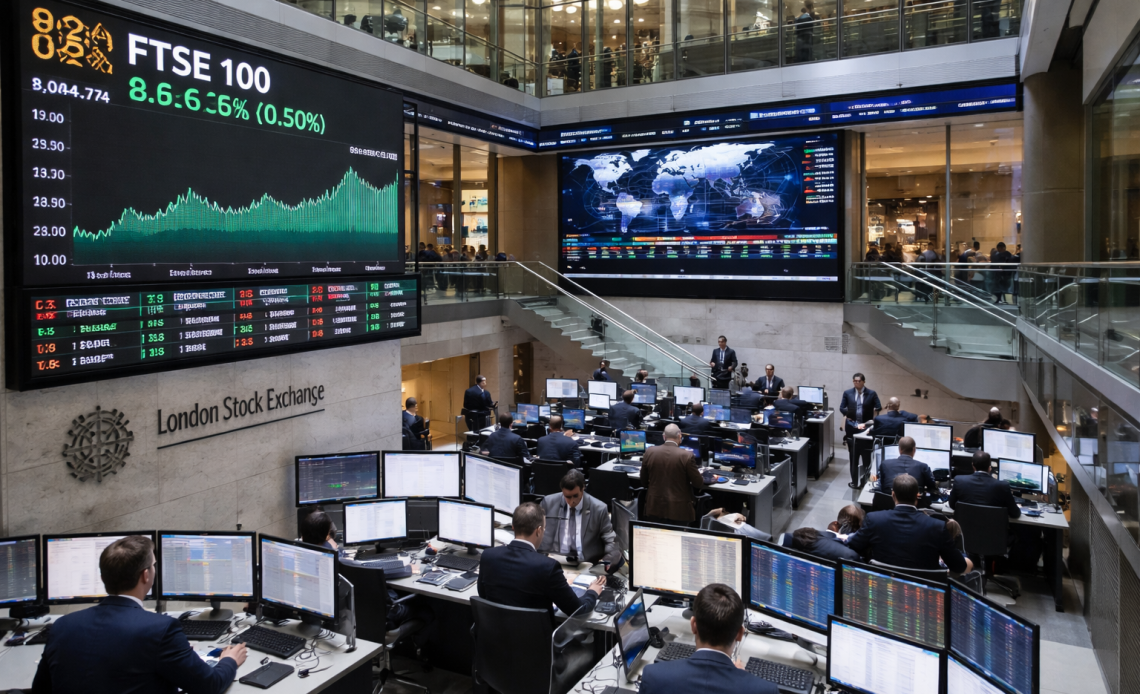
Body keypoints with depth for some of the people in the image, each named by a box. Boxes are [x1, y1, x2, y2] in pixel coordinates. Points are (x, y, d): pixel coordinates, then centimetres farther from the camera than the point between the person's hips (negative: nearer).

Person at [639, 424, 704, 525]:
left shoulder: (649, 452, -5)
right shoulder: (687, 456, -15)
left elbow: (643, 481, 7)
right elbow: (698, 485, -7)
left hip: (654, 509, 3)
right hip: (679, 510, -3)